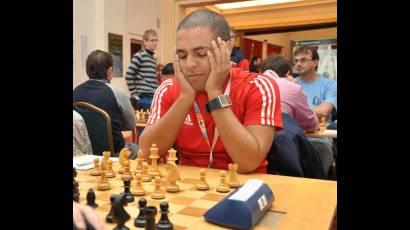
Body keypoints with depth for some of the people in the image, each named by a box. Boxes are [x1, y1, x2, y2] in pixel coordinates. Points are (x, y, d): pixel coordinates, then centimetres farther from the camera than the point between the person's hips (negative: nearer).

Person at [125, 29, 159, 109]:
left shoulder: (153, 58, 19)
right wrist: (134, 94, -11)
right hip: (144, 97, -8)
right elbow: (129, 76, -11)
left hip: (153, 97, 8)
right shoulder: (139, 55, -6)